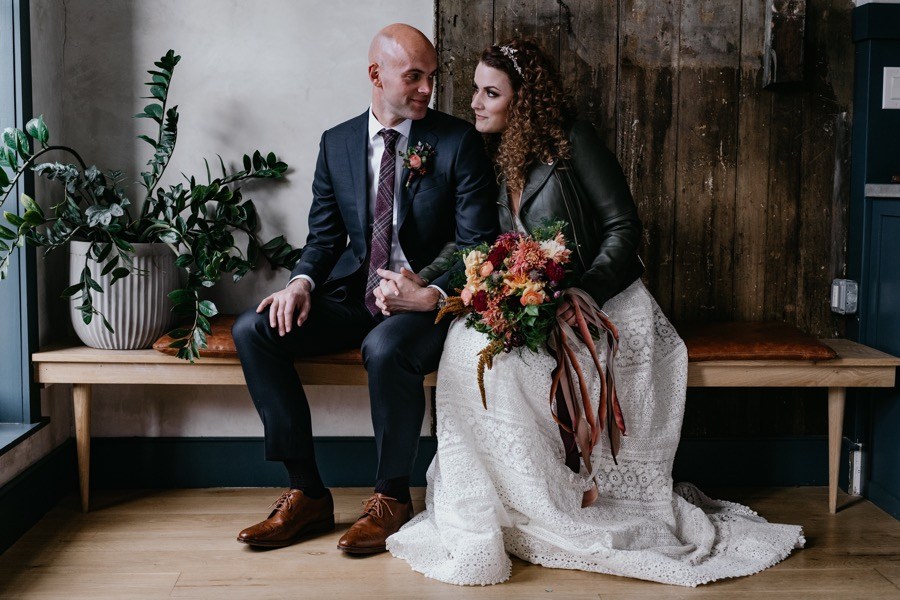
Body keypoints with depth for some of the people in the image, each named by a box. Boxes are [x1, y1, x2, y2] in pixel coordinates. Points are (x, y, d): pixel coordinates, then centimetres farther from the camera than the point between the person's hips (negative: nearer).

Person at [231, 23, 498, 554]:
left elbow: (477, 245, -6)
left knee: (385, 349, -37)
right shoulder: (337, 143, 9)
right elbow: (325, 235, 13)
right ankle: (307, 493, -7)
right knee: (253, 331, -15)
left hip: (427, 301, -4)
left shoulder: (459, 142, -2)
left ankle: (392, 498, -11)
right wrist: (302, 282, -9)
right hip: (353, 297, 5)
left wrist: (434, 294, -24)